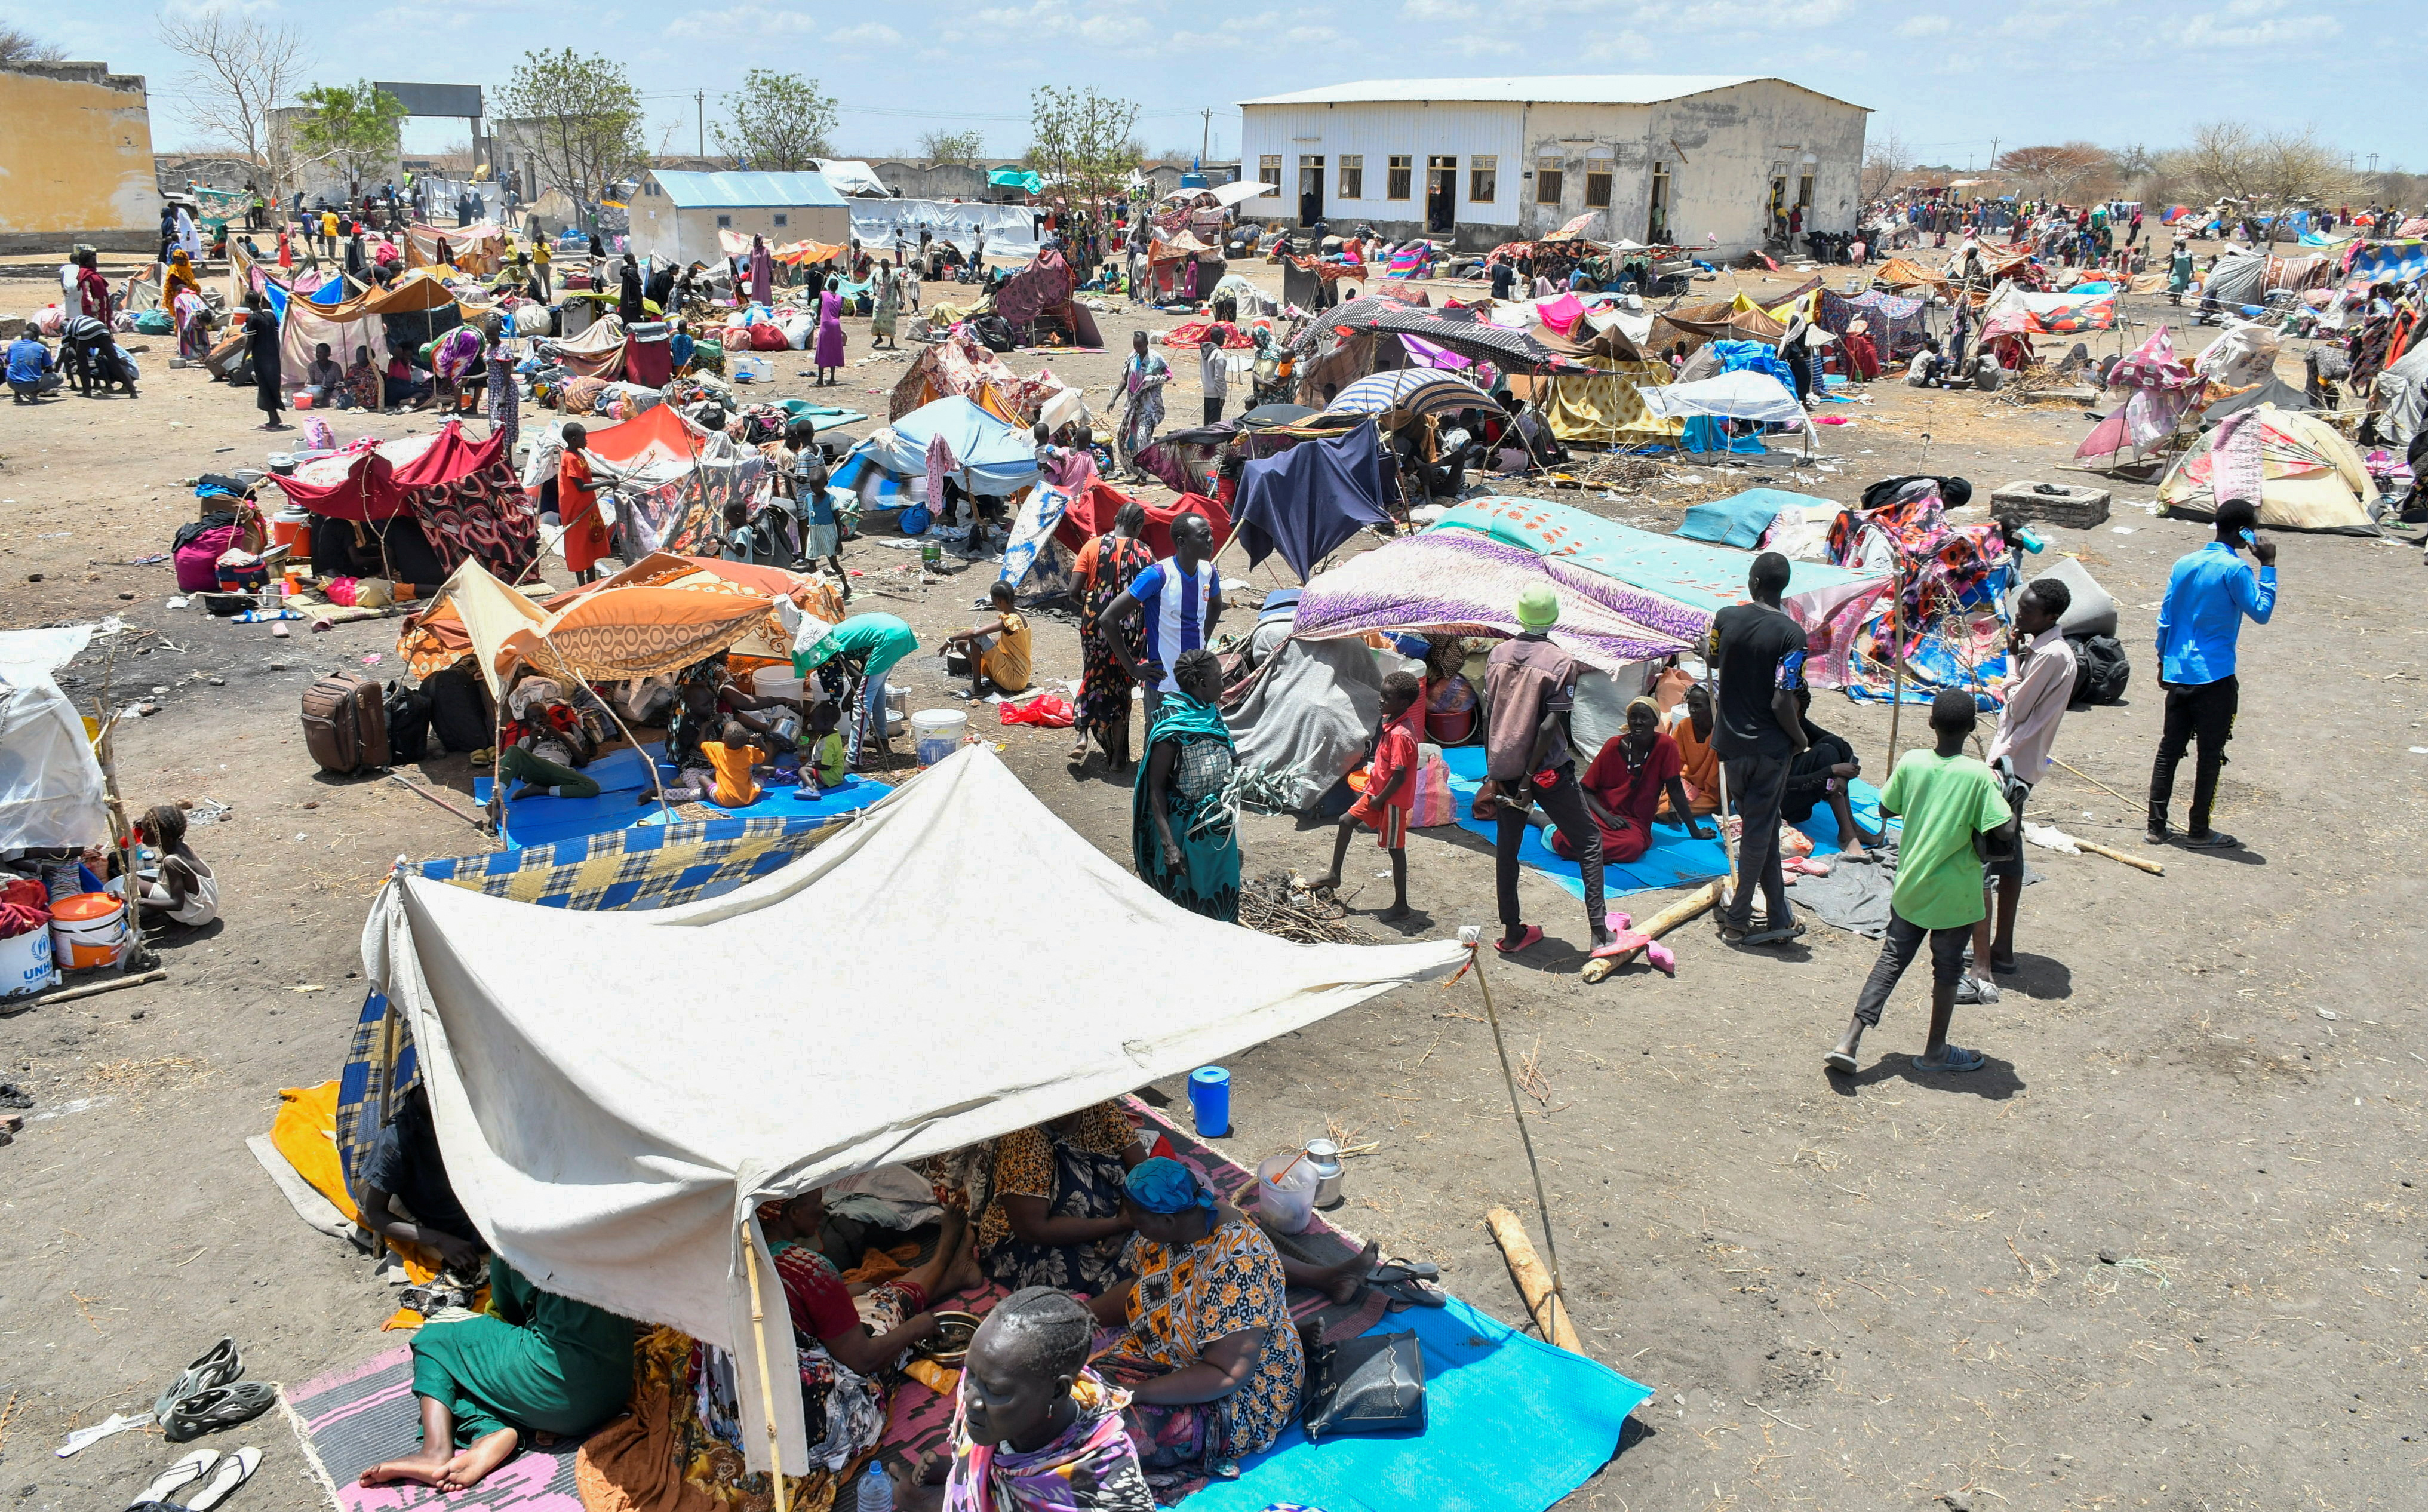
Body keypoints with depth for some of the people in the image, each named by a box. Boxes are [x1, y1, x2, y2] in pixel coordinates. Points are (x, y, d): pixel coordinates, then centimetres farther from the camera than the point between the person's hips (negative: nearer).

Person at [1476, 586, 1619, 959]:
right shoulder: (1560, 662, -10)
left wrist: (1493, 769, 13)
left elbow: (1488, 716, 6)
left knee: (1506, 849, 14)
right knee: (1589, 840, 5)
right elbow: (1550, 725, -16)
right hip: (1546, 770, -4)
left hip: (1502, 770, 5)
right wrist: (1529, 776, -13)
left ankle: (1512, 932, 18)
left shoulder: (1498, 654, 3)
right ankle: (1601, 934, -2)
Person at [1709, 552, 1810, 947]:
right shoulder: (1790, 634, -18)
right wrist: (1800, 738, -3)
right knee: (1758, 831, 8)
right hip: (1770, 747, -4)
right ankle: (1737, 920, 15)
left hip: (1730, 743, 4)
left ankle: (1779, 918, 18)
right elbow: (1782, 703, -20)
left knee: (1761, 828, 14)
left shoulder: (1726, 618, -5)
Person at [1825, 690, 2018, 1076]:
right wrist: (2002, 794, -2)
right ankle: (1935, 1050, 27)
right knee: (1947, 971, 14)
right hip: (1955, 895, -3)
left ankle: (1848, 1042, 3)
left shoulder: (1910, 763, -7)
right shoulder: (1979, 775, -17)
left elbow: (1886, 808, 5)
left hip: (1909, 885, 3)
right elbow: (2006, 834, -18)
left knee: (1891, 960, 11)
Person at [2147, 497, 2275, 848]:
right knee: (2211, 754, 5)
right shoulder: (2234, 569, -13)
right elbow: (2261, 612, -10)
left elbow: (2165, 618, 11)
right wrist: (2268, 566, -7)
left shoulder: (2184, 564, 7)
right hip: (2215, 677, -6)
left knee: (2169, 750, 11)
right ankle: (2199, 831, 10)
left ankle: (2156, 826, 12)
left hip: (2178, 674, 6)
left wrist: (2164, 662, 20)